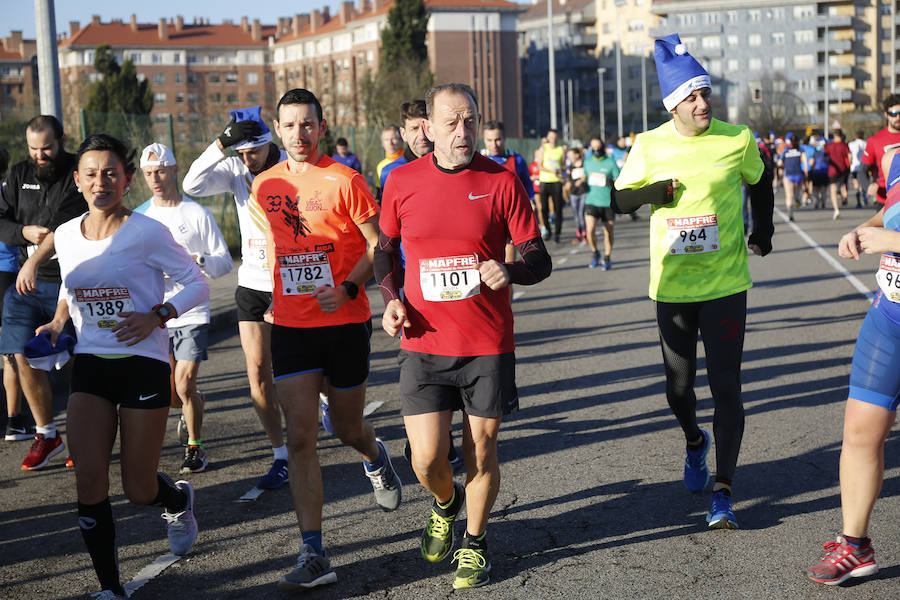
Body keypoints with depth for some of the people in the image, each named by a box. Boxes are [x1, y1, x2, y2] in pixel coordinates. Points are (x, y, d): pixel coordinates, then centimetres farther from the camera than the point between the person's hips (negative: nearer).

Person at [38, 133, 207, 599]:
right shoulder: (66, 235, 5)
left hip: (143, 363, -4)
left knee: (138, 490, 2)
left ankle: (179, 499, 40)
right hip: (89, 366, 4)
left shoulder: (147, 232, -9)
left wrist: (157, 316, -19)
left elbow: (198, 284, -5)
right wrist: (57, 323, 6)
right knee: (89, 480, -7)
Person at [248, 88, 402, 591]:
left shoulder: (345, 181, -8)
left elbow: (379, 245, -7)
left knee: (347, 429, 11)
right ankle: (314, 556, -1)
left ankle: (375, 457, 50)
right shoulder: (264, 186, 6)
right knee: (300, 439, -5)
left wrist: (346, 289, -20)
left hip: (345, 323, -3)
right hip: (290, 327, 3)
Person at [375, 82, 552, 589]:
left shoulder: (502, 182, -4)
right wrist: (391, 298, 0)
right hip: (423, 343, 1)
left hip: (489, 344, -1)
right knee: (426, 460, -2)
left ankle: (475, 541, 34)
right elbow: (385, 249, 17)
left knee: (482, 452, 8)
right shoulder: (403, 181, 2)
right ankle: (446, 503, 35)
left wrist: (510, 271, -24)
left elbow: (539, 260, -2)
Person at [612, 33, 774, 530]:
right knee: (678, 388, 10)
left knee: (725, 388, -5)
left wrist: (762, 234, 10)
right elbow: (620, 199, 4)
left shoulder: (737, 140, -3)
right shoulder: (650, 145, -2)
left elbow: (759, 184, 16)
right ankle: (694, 442, 44)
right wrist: (660, 190, -13)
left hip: (726, 284, -1)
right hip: (672, 287, 2)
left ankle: (722, 492, 4)